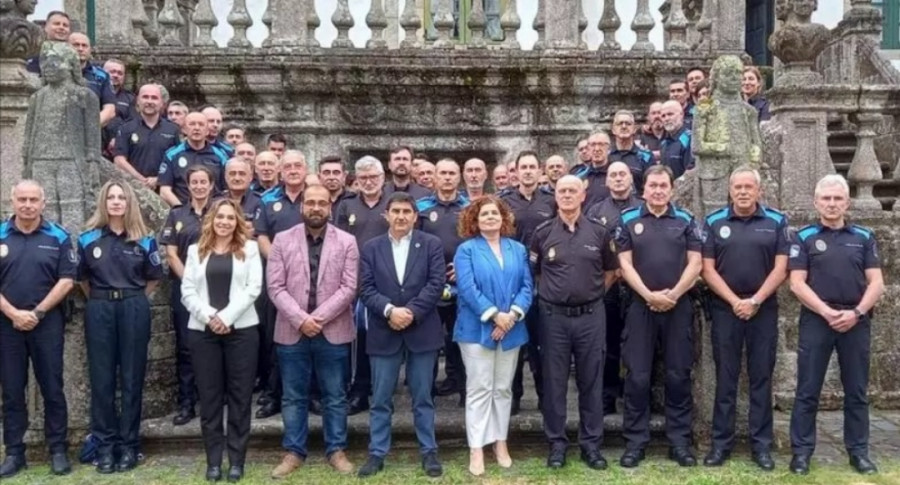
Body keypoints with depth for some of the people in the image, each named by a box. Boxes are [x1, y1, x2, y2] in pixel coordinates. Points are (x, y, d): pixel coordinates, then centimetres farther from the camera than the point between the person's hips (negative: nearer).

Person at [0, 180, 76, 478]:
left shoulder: (58, 237, 1)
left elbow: (67, 280, -4)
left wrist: (38, 312, -10)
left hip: (48, 322, -1)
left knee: (52, 389, 3)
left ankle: (58, 451, 12)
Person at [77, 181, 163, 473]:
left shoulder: (144, 241, 3)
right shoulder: (88, 239, 5)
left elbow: (154, 277, 12)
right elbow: (82, 278, 14)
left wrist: (133, 299, 7)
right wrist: (99, 300, 7)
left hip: (134, 310, -1)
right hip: (99, 311, 1)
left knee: (132, 377, 3)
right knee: (101, 378, 3)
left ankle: (129, 444, 11)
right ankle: (105, 444, 12)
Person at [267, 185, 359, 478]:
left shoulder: (346, 242, 1)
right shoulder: (282, 240, 3)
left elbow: (349, 288, -6)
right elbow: (276, 287, -3)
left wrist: (318, 318, -14)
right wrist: (300, 319, -15)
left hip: (333, 331, -1)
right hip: (292, 331, 1)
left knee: (335, 396, 9)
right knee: (293, 397, 10)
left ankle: (336, 450, 22)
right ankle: (293, 452, 22)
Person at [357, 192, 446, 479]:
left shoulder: (432, 245, 2)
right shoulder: (371, 248, 6)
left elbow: (436, 284, -7)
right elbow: (366, 289, -1)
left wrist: (411, 312, -16)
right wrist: (389, 310, -17)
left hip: (422, 331, -1)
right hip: (383, 333, 1)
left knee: (423, 397, 9)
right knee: (380, 399, 8)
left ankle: (429, 452, 20)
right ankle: (377, 453, 19)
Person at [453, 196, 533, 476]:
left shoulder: (518, 249, 11)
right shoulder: (466, 250, -1)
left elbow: (527, 285, 4)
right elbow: (467, 288, -12)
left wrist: (513, 315, -12)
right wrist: (494, 315, -18)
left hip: (511, 329, 4)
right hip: (477, 328, -4)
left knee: (503, 389, 11)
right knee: (479, 389, -2)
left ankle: (501, 443, 22)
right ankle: (476, 449, 3)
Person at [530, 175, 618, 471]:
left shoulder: (599, 232, 3)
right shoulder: (542, 233, 1)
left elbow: (610, 270, 15)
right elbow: (533, 272, 10)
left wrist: (593, 293, 8)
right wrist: (553, 292, 6)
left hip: (591, 316, 1)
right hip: (553, 317, 0)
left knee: (591, 382, 8)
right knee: (554, 382, 6)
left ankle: (591, 444, 19)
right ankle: (557, 443, 18)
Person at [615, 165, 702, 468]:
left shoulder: (685, 220, 7)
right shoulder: (628, 220, 4)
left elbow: (695, 263, 1)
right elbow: (625, 264, -1)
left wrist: (674, 294, -11)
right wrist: (649, 295, -12)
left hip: (679, 306, 1)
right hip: (641, 306, -1)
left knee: (678, 375, 6)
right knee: (637, 376, 2)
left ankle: (679, 441, 17)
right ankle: (635, 441, 11)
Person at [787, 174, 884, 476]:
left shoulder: (864, 237, 9)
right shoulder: (804, 238, 3)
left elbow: (876, 283, 4)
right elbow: (797, 284, -5)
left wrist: (857, 312, -11)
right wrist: (827, 312, -14)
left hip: (856, 321, 2)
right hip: (816, 320, -2)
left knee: (856, 391, 9)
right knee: (808, 391, 1)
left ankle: (859, 451, 20)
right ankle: (801, 451, 9)